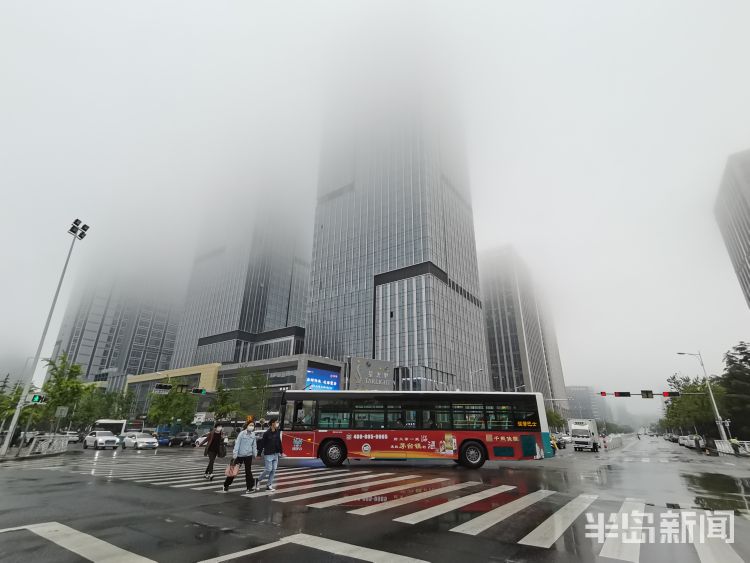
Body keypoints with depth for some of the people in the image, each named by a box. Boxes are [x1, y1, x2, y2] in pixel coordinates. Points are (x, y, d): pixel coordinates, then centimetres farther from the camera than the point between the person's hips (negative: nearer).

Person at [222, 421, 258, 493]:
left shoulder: (253, 434, 0)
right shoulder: (242, 434, -14)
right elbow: (237, 444, -14)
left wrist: (255, 454, 9)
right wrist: (234, 455, -17)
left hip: (248, 455, 3)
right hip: (240, 455, -3)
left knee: (248, 471, 5)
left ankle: (250, 486, 12)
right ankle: (226, 485, 27)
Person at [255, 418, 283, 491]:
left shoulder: (277, 432, 3)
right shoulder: (267, 433, -14)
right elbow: (262, 444, -11)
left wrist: (281, 452, 14)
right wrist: (259, 453, -10)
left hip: (275, 454, 6)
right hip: (268, 454, -6)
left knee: (273, 470, 6)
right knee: (268, 469, -3)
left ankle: (269, 485, 16)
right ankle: (258, 480, 21)